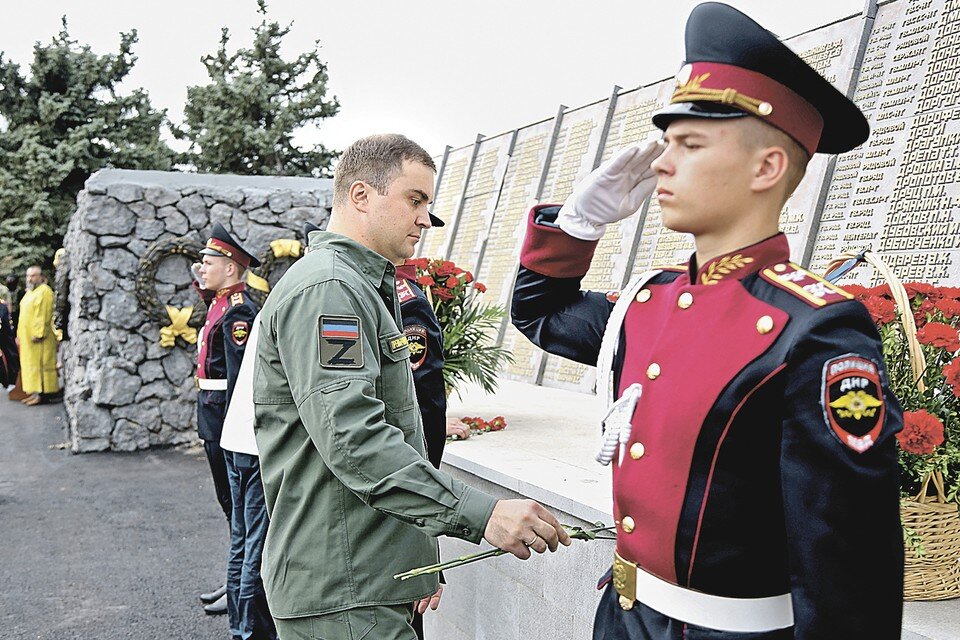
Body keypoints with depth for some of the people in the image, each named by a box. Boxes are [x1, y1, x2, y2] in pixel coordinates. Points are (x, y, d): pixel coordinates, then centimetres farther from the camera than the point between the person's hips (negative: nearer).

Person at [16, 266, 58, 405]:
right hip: (27, 337, 9)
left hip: (38, 337, -9)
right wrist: (20, 334, 16)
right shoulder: (29, 292, 18)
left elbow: (44, 315, -19)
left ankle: (42, 393, -4)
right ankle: (34, 392, 13)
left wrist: (38, 334, -24)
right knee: (30, 364, 10)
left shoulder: (44, 291, -12)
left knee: (40, 364, -6)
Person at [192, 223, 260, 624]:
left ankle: (241, 588, 11)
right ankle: (237, 580, 28)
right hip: (213, 417, 10)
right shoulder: (220, 304, 12)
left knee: (235, 504, 0)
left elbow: (240, 375, -23)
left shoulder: (238, 311, -18)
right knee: (230, 502, 17)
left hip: (225, 418, -10)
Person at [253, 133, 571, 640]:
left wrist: (419, 561, 23)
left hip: (375, 576, 10)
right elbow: (352, 437, -27)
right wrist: (480, 514, -31)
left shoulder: (365, 288, 19)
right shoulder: (325, 289, -15)